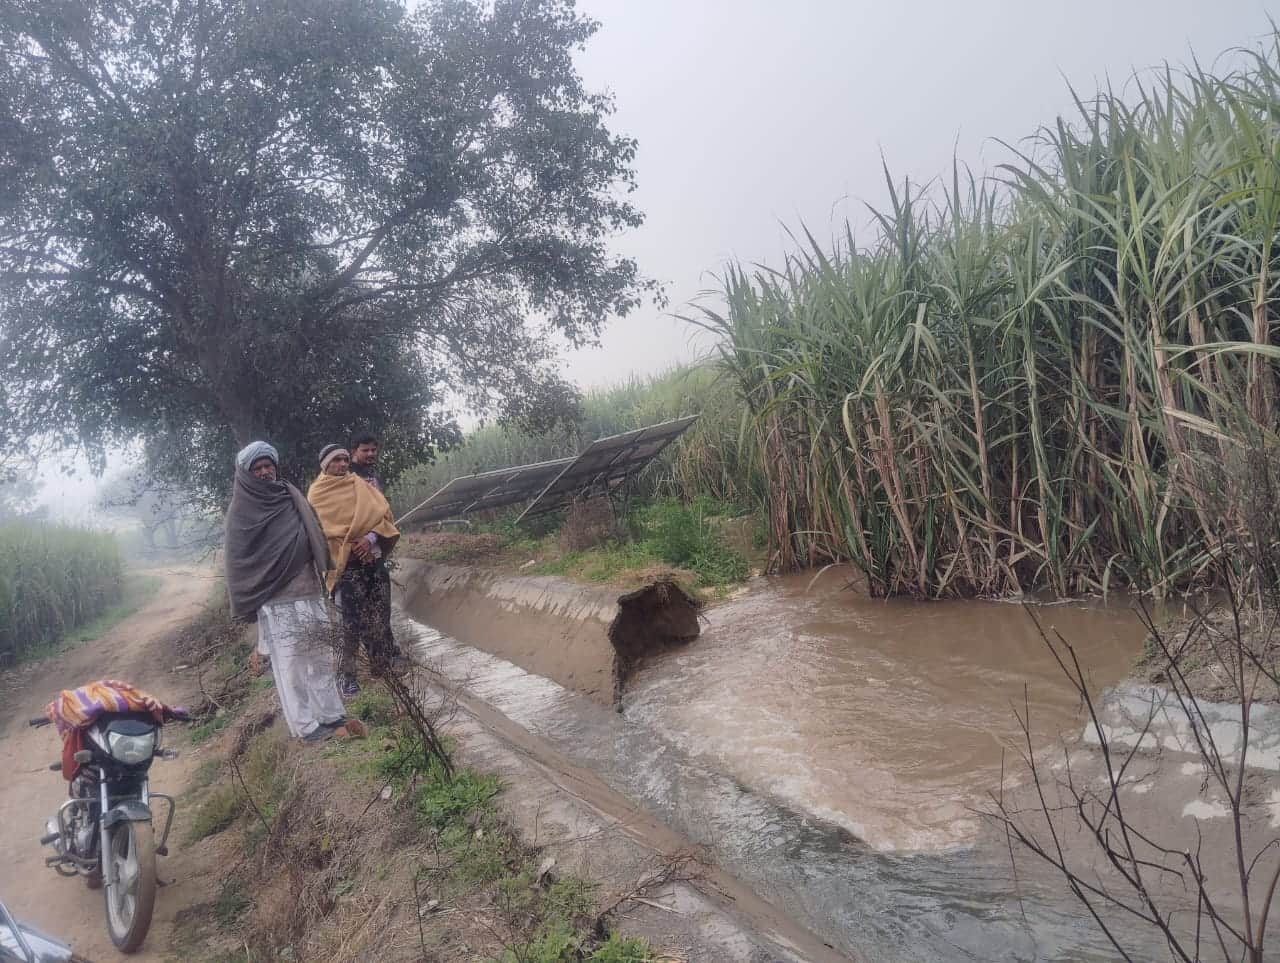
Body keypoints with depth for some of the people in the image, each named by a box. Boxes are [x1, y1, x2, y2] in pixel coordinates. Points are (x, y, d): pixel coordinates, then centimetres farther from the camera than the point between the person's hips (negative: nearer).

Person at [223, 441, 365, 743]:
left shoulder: (291, 498, 12)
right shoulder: (242, 512, -2)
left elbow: (316, 539, 14)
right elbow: (238, 561, -3)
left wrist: (324, 576, 3)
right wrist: (249, 608, -6)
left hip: (310, 594, 5)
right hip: (276, 602, -5)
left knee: (321, 657, 10)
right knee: (290, 666, 1)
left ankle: (333, 716, 20)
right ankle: (305, 727, 8)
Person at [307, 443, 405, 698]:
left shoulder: (361, 486, 14)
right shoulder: (318, 493, 2)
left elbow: (383, 514, 5)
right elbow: (322, 529, -5)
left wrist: (370, 538, -12)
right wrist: (350, 547, -13)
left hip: (374, 558, 5)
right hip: (346, 562, -5)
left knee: (380, 612, 7)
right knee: (352, 618, -10)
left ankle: (384, 658, 22)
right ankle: (346, 673, -4)